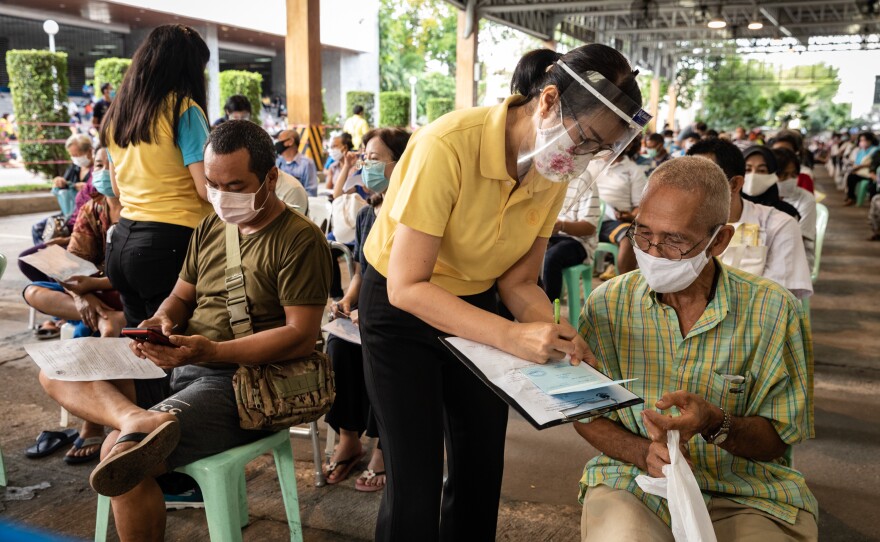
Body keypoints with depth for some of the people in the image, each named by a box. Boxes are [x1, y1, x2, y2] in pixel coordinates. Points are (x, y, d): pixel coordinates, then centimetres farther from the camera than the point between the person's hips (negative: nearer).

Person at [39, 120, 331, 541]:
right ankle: (138, 419, -31)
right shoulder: (210, 227, 12)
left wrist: (211, 351, -25)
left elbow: (302, 335, -17)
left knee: (118, 454, -26)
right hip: (178, 365, 9)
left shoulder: (300, 239, -12)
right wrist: (162, 321, -4)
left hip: (238, 380, -9)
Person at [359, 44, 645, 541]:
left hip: (476, 305, 5)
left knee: (482, 472, 9)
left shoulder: (554, 173, -11)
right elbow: (406, 287, -29)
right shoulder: (448, 146, -30)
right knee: (417, 482, -4)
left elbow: (519, 281, -4)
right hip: (402, 307, -5)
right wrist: (511, 336, -37)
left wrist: (553, 332, -24)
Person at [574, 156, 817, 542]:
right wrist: (644, 452, -16)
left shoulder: (772, 311, -6)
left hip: (747, 495, 1)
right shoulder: (608, 304, -3)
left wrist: (714, 424, -22)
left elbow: (778, 438, -1)